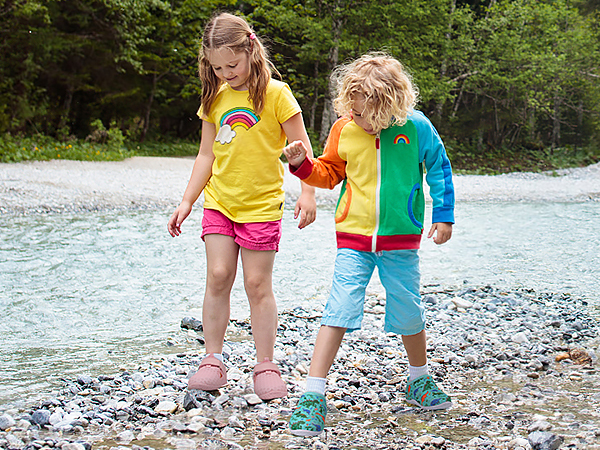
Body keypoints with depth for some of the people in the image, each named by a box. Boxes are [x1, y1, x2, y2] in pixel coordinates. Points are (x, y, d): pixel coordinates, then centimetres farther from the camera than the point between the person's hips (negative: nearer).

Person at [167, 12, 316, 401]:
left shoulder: (275, 93, -7)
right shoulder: (215, 98, 7)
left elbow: (300, 147, -6)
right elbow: (207, 155, 13)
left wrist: (308, 193, -15)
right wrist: (186, 202, 10)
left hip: (261, 205, -4)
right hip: (219, 203, 4)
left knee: (258, 284, -1)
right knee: (218, 277, -1)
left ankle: (266, 365, 8)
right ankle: (213, 360, 7)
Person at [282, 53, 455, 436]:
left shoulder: (416, 128, -7)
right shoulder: (344, 130, -2)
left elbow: (439, 170, 5)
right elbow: (329, 173, 12)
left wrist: (443, 215, 3)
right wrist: (302, 163, -7)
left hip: (401, 241, 0)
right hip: (354, 237, 0)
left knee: (409, 312, 11)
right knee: (339, 310, -9)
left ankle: (420, 379, 36)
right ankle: (314, 395, -7)